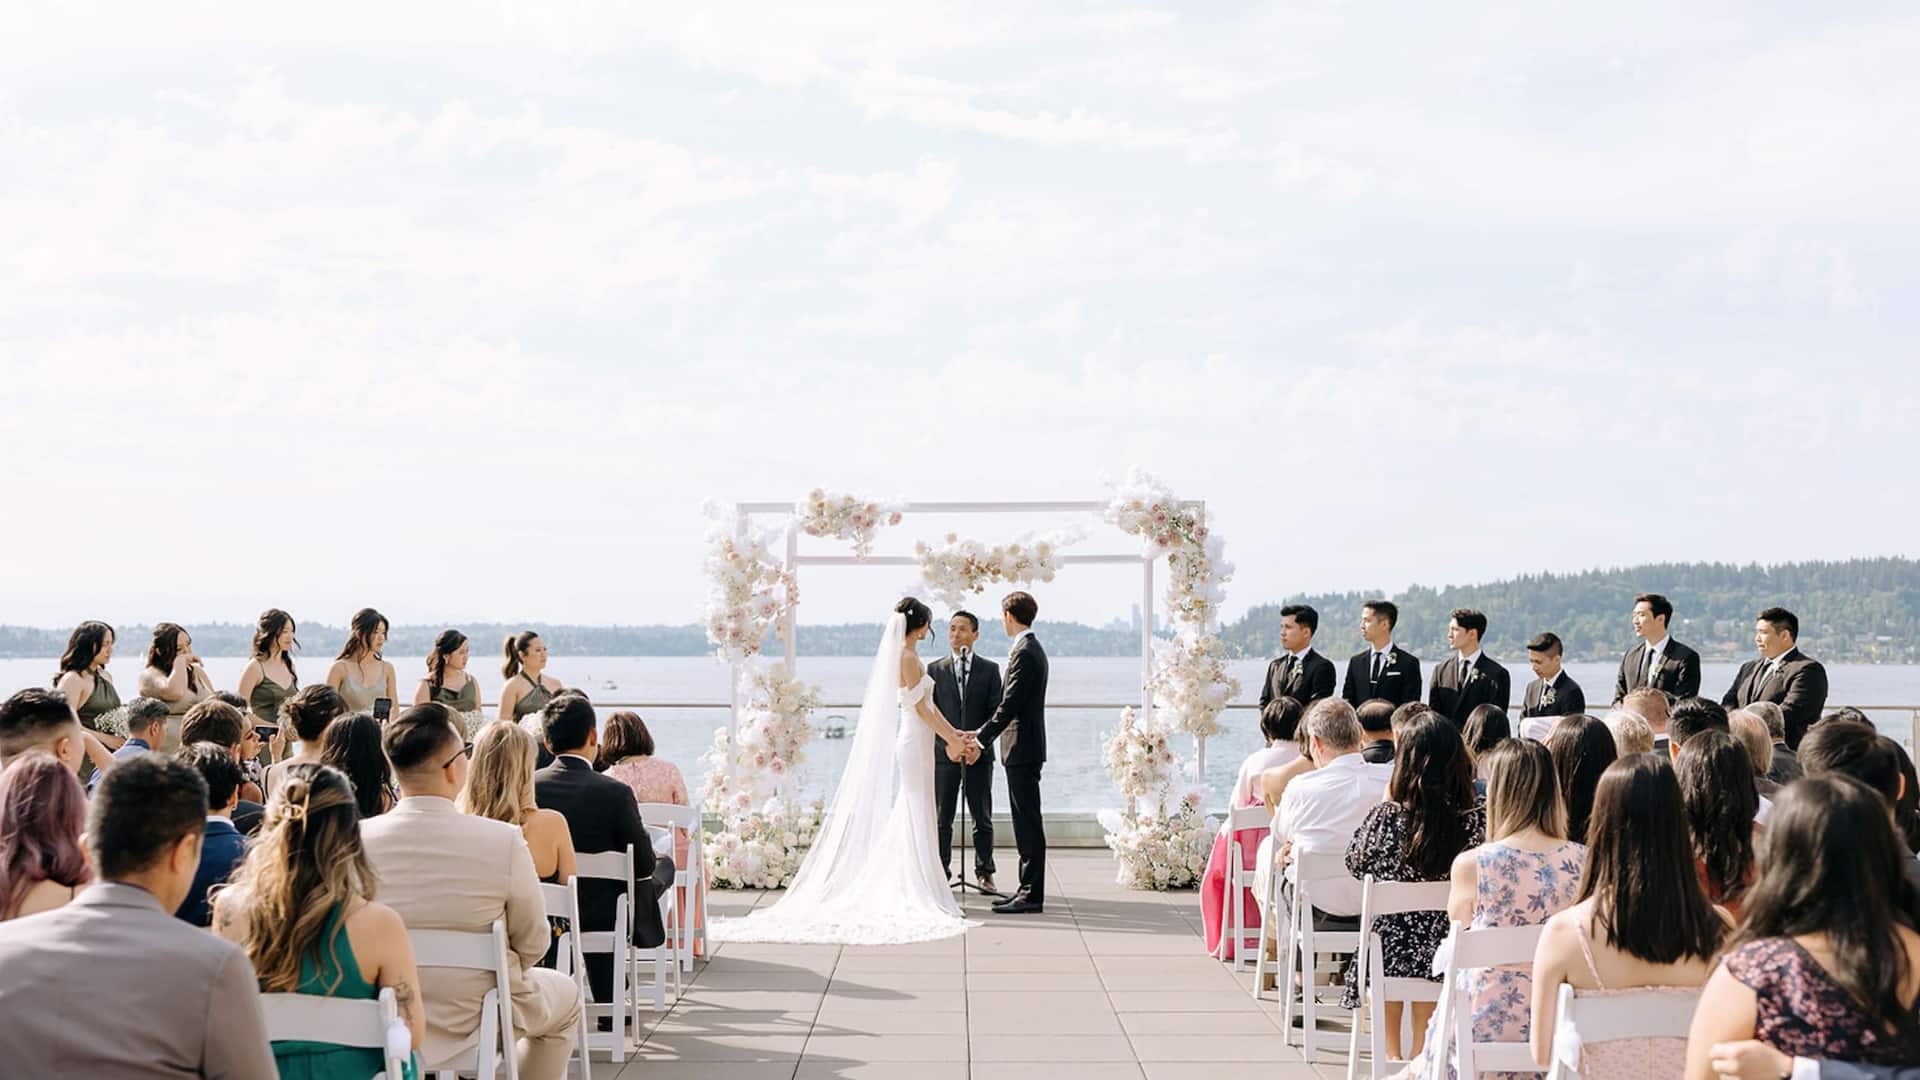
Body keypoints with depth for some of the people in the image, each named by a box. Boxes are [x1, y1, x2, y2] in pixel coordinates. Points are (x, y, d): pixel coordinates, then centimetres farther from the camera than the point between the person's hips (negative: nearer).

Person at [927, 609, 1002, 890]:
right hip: (943, 752, 0)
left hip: (979, 753, 0)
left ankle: (984, 872, 11)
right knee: (942, 818, 2)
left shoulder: (989, 669, 7)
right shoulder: (935, 670, 8)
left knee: (982, 818, 4)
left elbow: (996, 711, 1)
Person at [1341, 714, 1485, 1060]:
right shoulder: (1480, 818, -16)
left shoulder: (1386, 817, -20)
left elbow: (1355, 864, 0)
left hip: (1391, 955, -1)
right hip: (1453, 956, 1)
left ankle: (1392, 1053, 34)